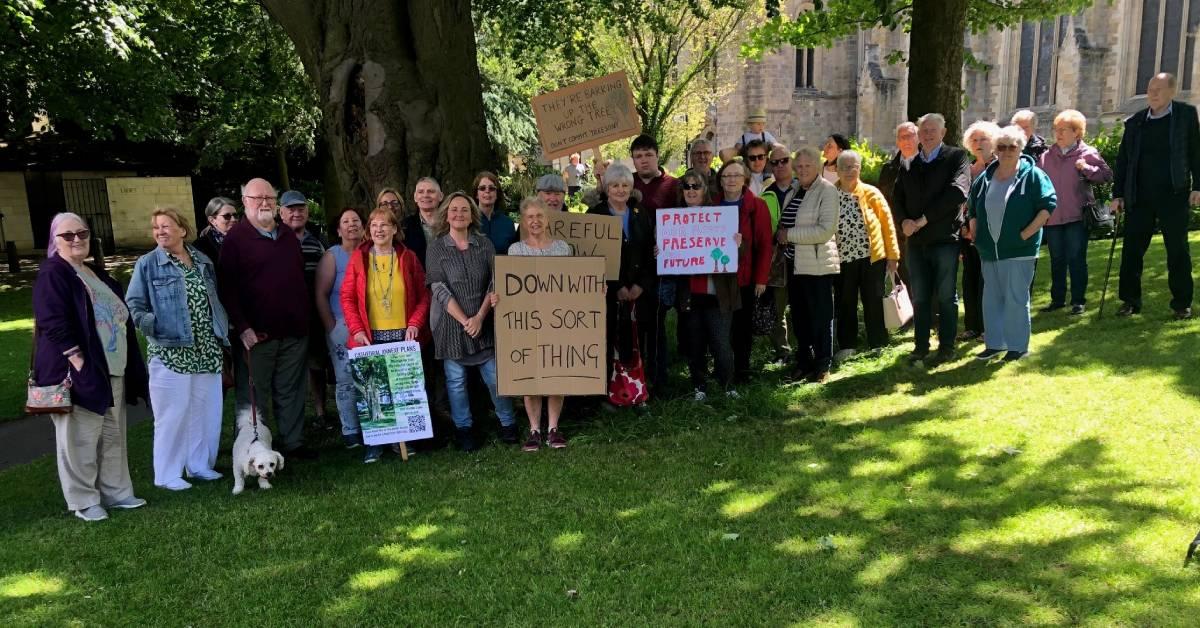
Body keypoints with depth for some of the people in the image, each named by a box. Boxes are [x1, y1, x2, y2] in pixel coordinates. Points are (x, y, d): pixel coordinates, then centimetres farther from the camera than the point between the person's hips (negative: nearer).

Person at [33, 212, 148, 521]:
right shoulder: (52, 275, -9)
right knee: (80, 440, 0)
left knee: (112, 437, 14)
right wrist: (79, 363, -23)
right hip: (79, 372, -8)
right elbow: (54, 325, -18)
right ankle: (83, 501, 11)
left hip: (112, 371, 8)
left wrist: (129, 367, 17)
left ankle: (116, 492, 24)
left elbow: (119, 317, 21)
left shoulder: (96, 274, 16)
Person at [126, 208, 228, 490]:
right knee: (173, 413, 0)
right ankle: (167, 474, 12)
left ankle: (200, 464, 24)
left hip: (206, 351, 5)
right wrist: (150, 324, -19)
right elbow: (134, 304, -2)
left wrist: (222, 335, 12)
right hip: (170, 352, -4)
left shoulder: (203, 261, 11)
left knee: (206, 409, 9)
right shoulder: (147, 264, -2)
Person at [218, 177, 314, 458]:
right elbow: (226, 288, -10)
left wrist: (305, 318, 14)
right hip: (256, 334, -5)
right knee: (253, 396, 4)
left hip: (294, 330, 5)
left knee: (291, 392, 11)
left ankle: (293, 443, 21)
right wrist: (242, 328, -16)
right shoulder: (236, 239, -4)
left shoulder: (289, 236, 15)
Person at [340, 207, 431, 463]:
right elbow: (347, 297, 2)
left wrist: (415, 323, -7)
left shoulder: (408, 257, 5)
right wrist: (357, 329, -8)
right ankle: (374, 443, 13)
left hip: (404, 336, 1)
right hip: (371, 337, 0)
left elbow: (423, 296, 6)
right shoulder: (358, 258, 3)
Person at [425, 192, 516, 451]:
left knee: (495, 376, 2)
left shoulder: (484, 244, 3)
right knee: (456, 380, 6)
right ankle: (463, 428, 20)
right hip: (451, 323, -1)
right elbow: (439, 288, -8)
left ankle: (508, 423, 19)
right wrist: (464, 320, -14)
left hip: (483, 322, 1)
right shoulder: (436, 247, -1)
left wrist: (480, 317, -10)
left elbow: (495, 283, 0)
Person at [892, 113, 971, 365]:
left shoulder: (956, 156, -1)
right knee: (920, 298, 9)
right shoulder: (910, 163, 13)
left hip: (945, 239, -4)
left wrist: (925, 219, -16)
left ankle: (946, 347, 16)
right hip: (916, 241, 4)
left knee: (946, 297, 4)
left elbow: (957, 191, -15)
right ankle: (921, 347, 17)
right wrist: (904, 220, -9)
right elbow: (898, 196, 11)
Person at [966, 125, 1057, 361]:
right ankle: (994, 344, 20)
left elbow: (1048, 205, -10)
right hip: (989, 251, 5)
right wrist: (975, 235, 9)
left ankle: (1018, 346, 9)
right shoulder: (985, 178, 10)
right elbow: (972, 209, 19)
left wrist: (1026, 234, -14)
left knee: (1016, 298, -2)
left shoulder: (1032, 175, -5)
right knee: (991, 298, 10)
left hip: (1019, 251, -5)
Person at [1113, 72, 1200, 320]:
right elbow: (1123, 160, 9)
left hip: (1174, 195, -2)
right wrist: (1118, 194, 4)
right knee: (1132, 250, 2)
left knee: (1178, 251, 4)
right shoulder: (1134, 122, 8)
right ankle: (1130, 301, 13)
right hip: (1140, 197, 2)